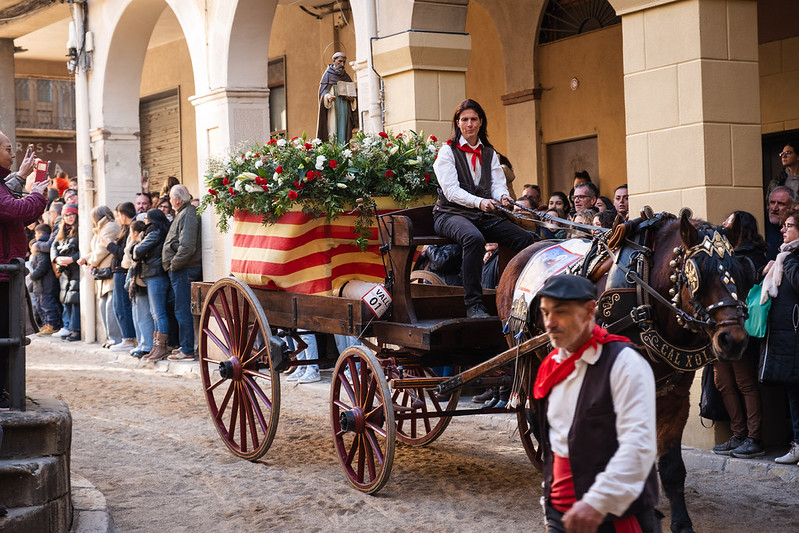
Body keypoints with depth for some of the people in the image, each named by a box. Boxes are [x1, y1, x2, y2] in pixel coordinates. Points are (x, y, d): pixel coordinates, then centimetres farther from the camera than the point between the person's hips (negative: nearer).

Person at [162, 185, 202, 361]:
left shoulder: (188, 214, -15)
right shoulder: (183, 213, 18)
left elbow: (187, 246, -24)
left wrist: (174, 264, -16)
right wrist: (172, 264, 17)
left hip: (184, 271, -11)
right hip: (180, 270, 11)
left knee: (183, 311, -7)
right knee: (182, 310, 14)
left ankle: (187, 350, -4)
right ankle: (185, 347, 19)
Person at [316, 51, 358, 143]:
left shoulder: (346, 77, 17)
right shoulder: (328, 75, 4)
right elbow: (323, 92, -3)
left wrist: (352, 98, -7)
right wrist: (328, 97, -25)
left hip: (345, 111, 4)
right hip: (332, 109, -4)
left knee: (344, 132, -3)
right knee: (333, 134, -13)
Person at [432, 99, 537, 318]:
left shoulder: (489, 153, 17)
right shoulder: (448, 151, 0)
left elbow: (498, 184, 7)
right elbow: (451, 190, -11)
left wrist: (502, 196, -19)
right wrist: (478, 202, -28)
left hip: (482, 216, 5)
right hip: (451, 214, -5)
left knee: (526, 239, -18)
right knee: (474, 238, -40)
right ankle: (473, 305, -37)